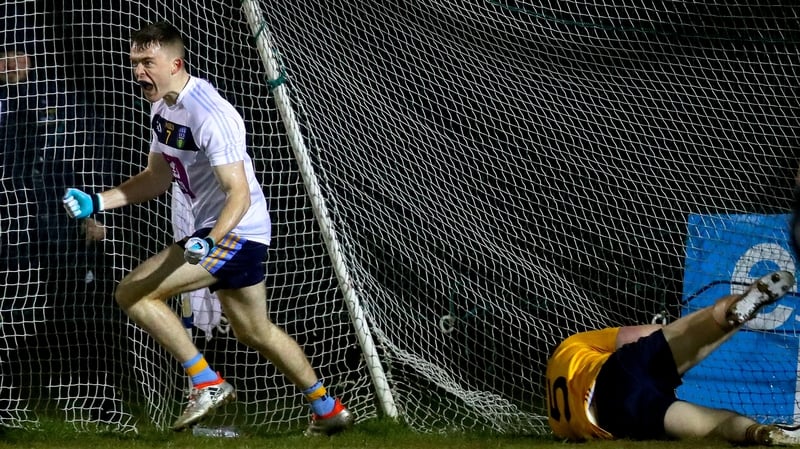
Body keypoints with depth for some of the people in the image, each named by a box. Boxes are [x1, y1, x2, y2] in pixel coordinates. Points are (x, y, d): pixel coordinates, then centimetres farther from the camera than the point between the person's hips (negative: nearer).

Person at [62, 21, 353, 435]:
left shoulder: (209, 116, -25)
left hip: (236, 231, -10)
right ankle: (329, 412, 36)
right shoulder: (163, 107, 6)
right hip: (215, 231, 10)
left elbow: (240, 195, -29)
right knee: (253, 331, 23)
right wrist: (96, 202, 6)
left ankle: (207, 384, -10)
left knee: (132, 293, -16)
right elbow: (158, 178, 17)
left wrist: (210, 242, -45)